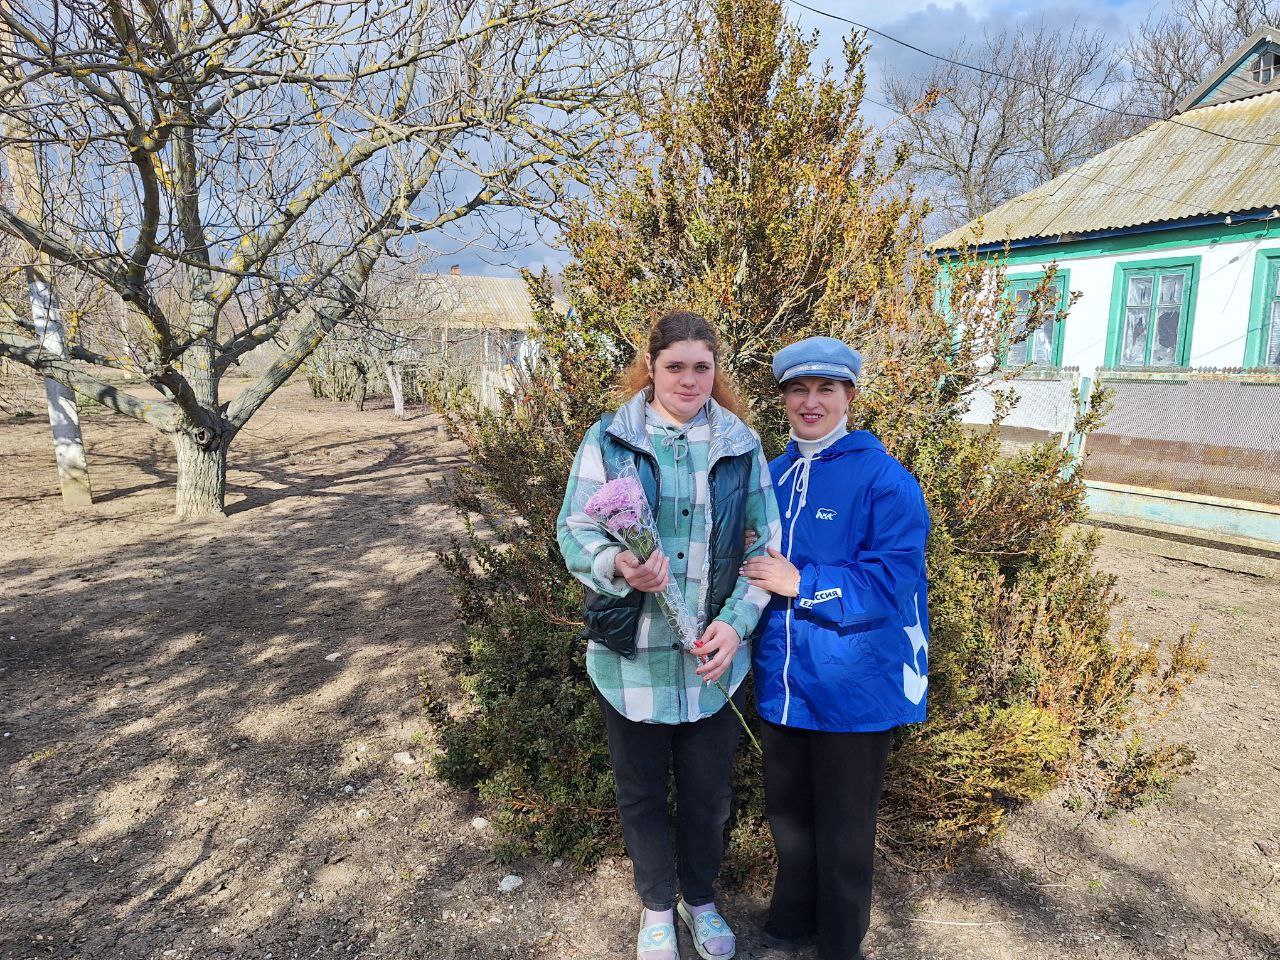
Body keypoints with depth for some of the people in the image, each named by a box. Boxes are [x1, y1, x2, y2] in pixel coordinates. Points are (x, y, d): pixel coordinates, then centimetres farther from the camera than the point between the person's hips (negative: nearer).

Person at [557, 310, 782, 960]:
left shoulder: (741, 445, 1)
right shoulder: (608, 439, -5)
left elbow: (765, 546, 2)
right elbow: (573, 532, -7)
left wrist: (736, 622, -12)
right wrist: (618, 566, -28)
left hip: (714, 657, 2)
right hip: (630, 656, -1)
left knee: (708, 792, 18)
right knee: (641, 792, 17)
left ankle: (700, 899, 46)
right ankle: (656, 907, 44)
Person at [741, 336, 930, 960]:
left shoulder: (883, 478, -13)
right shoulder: (772, 476, 6)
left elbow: (893, 581, -20)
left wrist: (800, 582, -21)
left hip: (852, 686, -5)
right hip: (782, 680, 6)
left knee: (843, 826, 14)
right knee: (786, 811, 22)